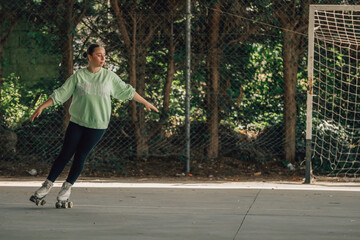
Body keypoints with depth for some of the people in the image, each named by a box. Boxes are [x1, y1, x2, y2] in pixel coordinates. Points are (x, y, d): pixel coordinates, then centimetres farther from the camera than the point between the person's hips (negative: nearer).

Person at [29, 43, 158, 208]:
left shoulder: (109, 77, 4)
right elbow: (61, 93, 2)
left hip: (98, 125, 0)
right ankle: (46, 187, 5)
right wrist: (42, 107, -5)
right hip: (77, 122, 0)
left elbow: (127, 91, 14)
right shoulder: (78, 76, 2)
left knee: (80, 157, -4)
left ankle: (65, 191, 7)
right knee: (65, 155, -4)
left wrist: (146, 103, 17)